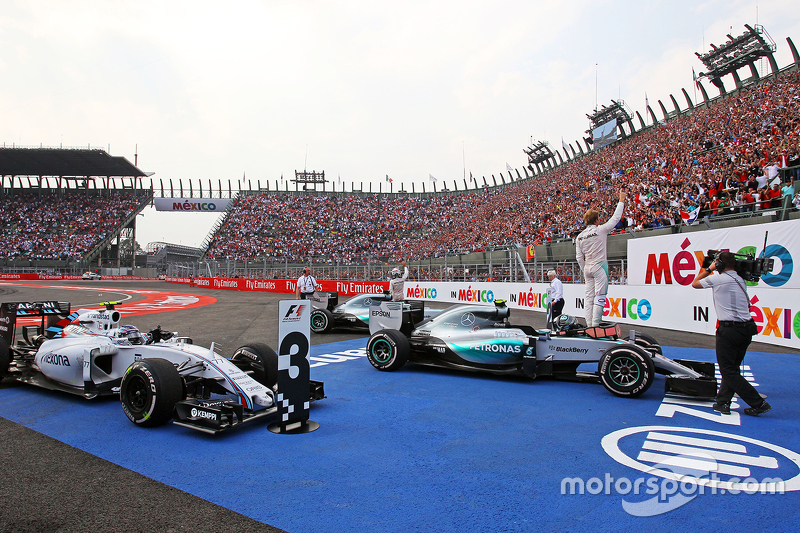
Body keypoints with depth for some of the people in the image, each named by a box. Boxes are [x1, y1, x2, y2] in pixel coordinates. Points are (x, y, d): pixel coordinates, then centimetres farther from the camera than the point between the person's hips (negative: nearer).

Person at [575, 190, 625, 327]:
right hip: (599, 266, -5)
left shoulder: (580, 236, 6)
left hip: (587, 268, 5)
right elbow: (615, 218, 0)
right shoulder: (600, 230, -8)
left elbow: (579, 257, 8)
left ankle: (589, 324, 9)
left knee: (589, 296, 8)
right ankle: (595, 325, -8)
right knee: (600, 296, -4)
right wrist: (621, 200, 9)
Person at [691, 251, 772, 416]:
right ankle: (722, 403, 13)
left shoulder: (718, 279, -9)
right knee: (732, 368, 14)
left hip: (729, 330, -8)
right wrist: (712, 271, 27)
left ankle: (758, 403, -2)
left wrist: (709, 269, 16)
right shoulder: (740, 280, 12)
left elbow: (695, 283, 6)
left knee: (728, 370, 0)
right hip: (747, 328, 8)